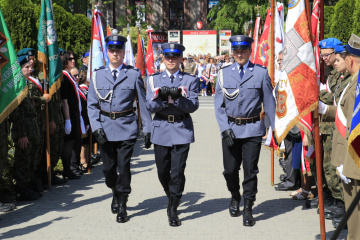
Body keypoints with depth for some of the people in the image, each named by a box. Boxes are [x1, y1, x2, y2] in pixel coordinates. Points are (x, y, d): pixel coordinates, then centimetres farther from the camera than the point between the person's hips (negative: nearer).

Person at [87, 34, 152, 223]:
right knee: (108, 168, 7)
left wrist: (148, 129, 1)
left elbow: (143, 103, 4)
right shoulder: (97, 75, 6)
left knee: (124, 167, -4)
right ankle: (116, 194, 37)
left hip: (127, 127, -2)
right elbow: (92, 104, 6)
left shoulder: (134, 74, 2)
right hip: (105, 128, 2)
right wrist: (96, 127, -7)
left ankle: (122, 206, 11)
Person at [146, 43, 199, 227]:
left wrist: (178, 97, -24)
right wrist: (162, 97, -20)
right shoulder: (154, 79, 10)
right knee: (162, 172, 8)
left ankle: (173, 210, 1)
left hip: (182, 130, -2)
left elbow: (193, 106, -6)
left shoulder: (190, 80, 5)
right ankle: (171, 198, 34)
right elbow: (150, 106, 1)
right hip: (161, 130, 2)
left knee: (177, 172, -7)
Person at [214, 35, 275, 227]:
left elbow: (269, 102, 2)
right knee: (230, 170, 7)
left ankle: (248, 210, 12)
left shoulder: (261, 73, -1)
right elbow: (218, 104, 3)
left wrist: (275, 129, 1)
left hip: (252, 129, -2)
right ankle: (235, 197, 36)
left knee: (250, 170, 0)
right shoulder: (224, 73, 3)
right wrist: (225, 128, -7)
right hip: (230, 129, 2)